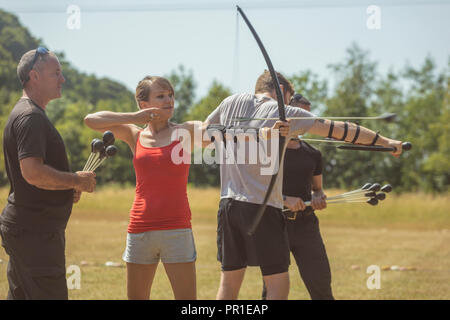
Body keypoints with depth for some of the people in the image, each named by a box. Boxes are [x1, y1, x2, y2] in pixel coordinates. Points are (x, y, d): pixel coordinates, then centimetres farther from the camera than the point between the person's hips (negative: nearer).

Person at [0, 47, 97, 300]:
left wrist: (70, 187, 13)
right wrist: (77, 180, -15)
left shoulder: (33, 115, 20)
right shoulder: (30, 117, -15)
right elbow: (32, 172, -26)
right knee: (51, 296, -10)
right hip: (35, 231, -11)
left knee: (21, 296, 13)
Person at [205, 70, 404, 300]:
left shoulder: (232, 102, 9)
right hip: (262, 208, -5)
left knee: (229, 282, 11)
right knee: (278, 285, 0)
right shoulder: (285, 113, -2)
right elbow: (339, 130, -1)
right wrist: (386, 142, 4)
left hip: (228, 204, 5)